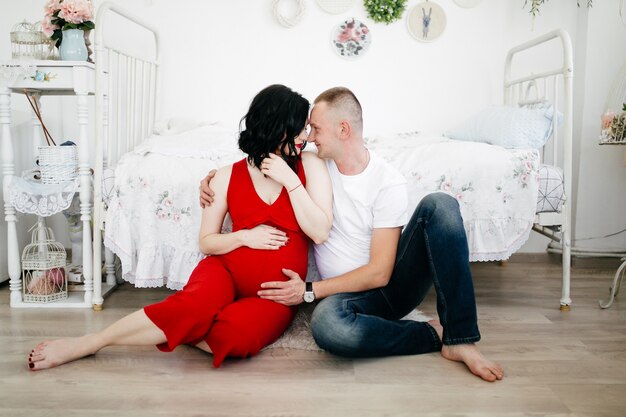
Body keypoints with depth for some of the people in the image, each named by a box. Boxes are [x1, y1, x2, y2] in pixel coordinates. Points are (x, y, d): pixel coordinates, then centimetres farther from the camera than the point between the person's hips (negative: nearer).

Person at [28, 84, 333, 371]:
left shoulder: (309, 165, -1)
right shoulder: (228, 177, 1)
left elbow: (320, 233, -10)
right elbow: (206, 241, 7)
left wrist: (290, 180, -16)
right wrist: (244, 236, -11)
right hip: (227, 267, 1)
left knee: (235, 335, -34)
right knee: (196, 305, -34)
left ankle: (171, 328, -9)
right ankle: (86, 343, -20)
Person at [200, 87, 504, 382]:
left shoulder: (388, 183, -11)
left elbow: (378, 273, -15)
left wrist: (309, 290, -17)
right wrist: (214, 176, 3)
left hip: (394, 281, -1)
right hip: (351, 293, 1)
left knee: (439, 205, -26)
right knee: (326, 322, -38)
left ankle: (459, 340, -26)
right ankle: (434, 334, -14)